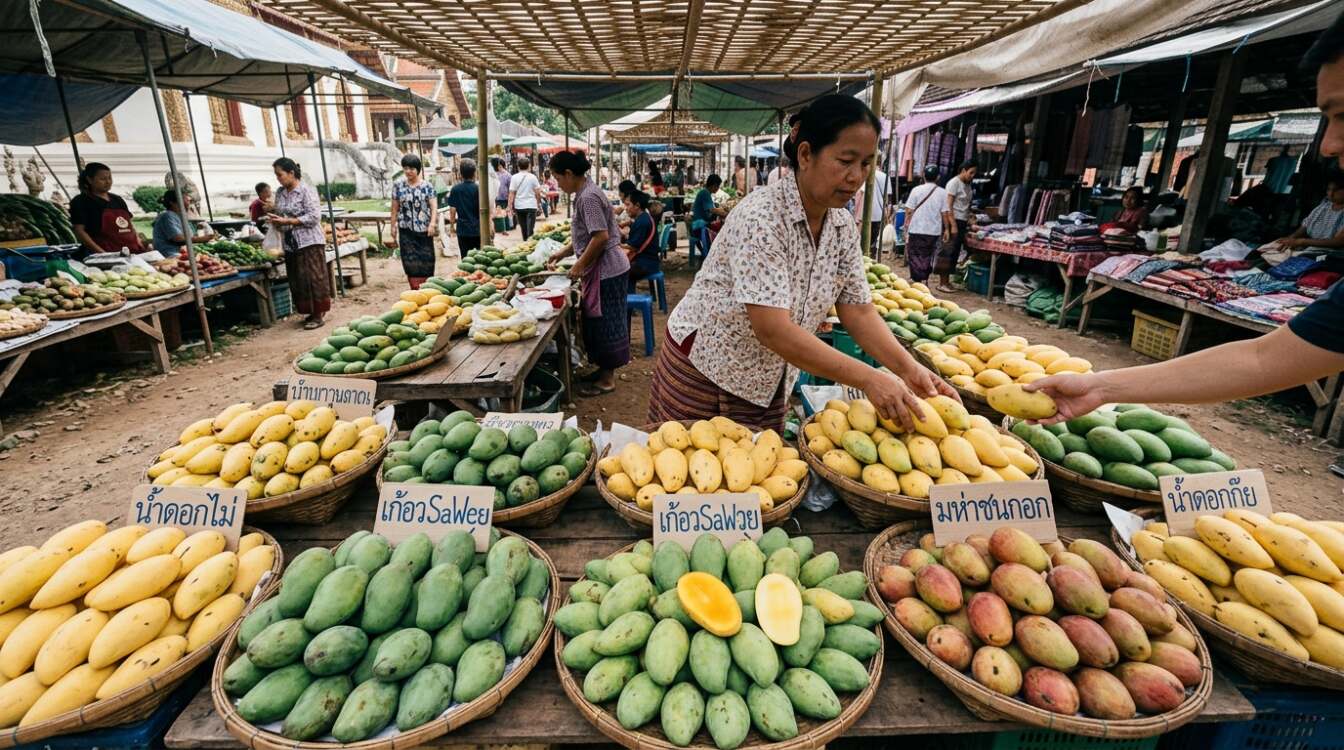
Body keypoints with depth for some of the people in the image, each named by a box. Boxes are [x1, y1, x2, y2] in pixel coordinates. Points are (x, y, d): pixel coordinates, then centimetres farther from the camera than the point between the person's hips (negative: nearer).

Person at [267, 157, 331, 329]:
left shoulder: (306, 190, -8)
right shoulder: (280, 192, 12)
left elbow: (314, 217, -15)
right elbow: (280, 214, 21)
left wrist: (286, 221, -17)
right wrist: (275, 220, -3)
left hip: (309, 241, -7)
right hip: (290, 243, 7)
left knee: (313, 277, -5)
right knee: (297, 280, 8)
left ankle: (318, 315, 0)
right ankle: (310, 312, 17)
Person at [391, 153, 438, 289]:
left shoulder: (427, 185, 1)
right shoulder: (398, 185, 6)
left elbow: (434, 206, -7)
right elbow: (395, 208, 10)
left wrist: (432, 223, -21)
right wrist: (393, 226, 7)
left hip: (424, 229, -1)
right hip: (406, 230, 1)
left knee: (426, 261, 2)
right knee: (410, 261, 0)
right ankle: (416, 289, 7)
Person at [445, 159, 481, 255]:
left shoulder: (455, 189, -1)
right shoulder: (478, 188, -7)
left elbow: (452, 210, 1)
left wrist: (452, 225, 14)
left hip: (463, 230, 1)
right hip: (478, 229, -1)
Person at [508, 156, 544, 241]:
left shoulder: (514, 177, -2)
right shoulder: (532, 177, -4)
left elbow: (511, 194, -4)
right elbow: (538, 192, -1)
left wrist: (510, 208, 0)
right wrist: (538, 202, 16)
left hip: (519, 206, 2)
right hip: (531, 206, -2)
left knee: (523, 228, 15)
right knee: (530, 228, -3)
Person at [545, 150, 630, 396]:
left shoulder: (588, 197, -17)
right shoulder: (586, 192, 13)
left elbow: (600, 237, -24)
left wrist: (579, 266, -16)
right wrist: (563, 252, 20)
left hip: (606, 270, -10)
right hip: (602, 269, 10)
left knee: (605, 323, 0)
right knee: (599, 322, 16)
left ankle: (607, 379, 11)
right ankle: (605, 369, 28)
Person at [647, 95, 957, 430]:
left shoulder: (843, 227, -2)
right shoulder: (760, 216, -25)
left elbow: (859, 312, 1)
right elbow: (773, 330, -31)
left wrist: (909, 369, -14)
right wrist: (868, 379, -32)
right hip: (703, 373, -6)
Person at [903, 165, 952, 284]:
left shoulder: (916, 190, -4)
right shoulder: (942, 193, 0)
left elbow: (909, 211, -5)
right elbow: (945, 213, 0)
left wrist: (906, 227, 3)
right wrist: (947, 229, 9)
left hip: (916, 230, -2)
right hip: (934, 231, 2)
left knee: (915, 256, 5)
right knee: (927, 257, 13)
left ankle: (916, 280, 2)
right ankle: (924, 280, 16)